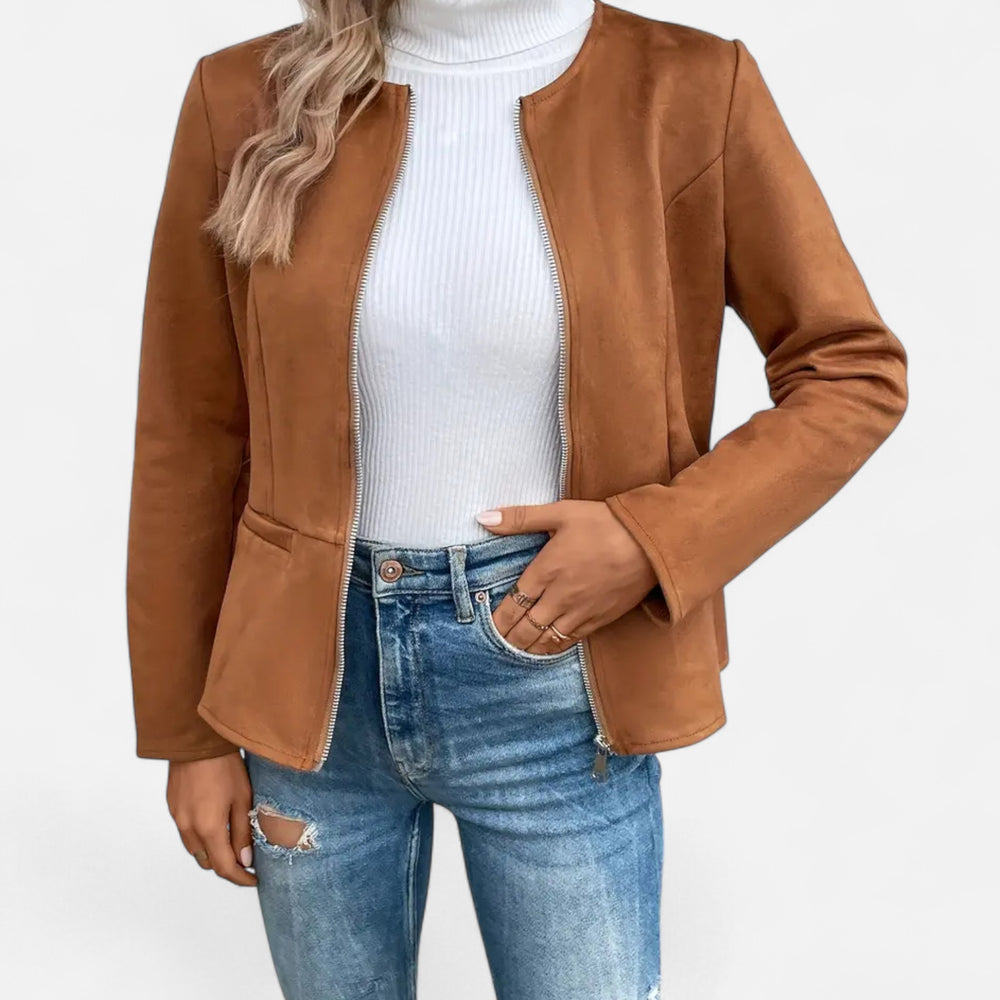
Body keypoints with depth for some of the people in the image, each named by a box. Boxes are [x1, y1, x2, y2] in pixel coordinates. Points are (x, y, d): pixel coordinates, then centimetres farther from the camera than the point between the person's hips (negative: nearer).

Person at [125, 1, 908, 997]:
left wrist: (655, 540, -15)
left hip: (551, 673, -1)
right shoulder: (250, 99, -4)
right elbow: (189, 440, 1)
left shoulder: (687, 88, -7)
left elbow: (856, 369, -1)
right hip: (311, 673, 2)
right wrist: (187, 730, 4)